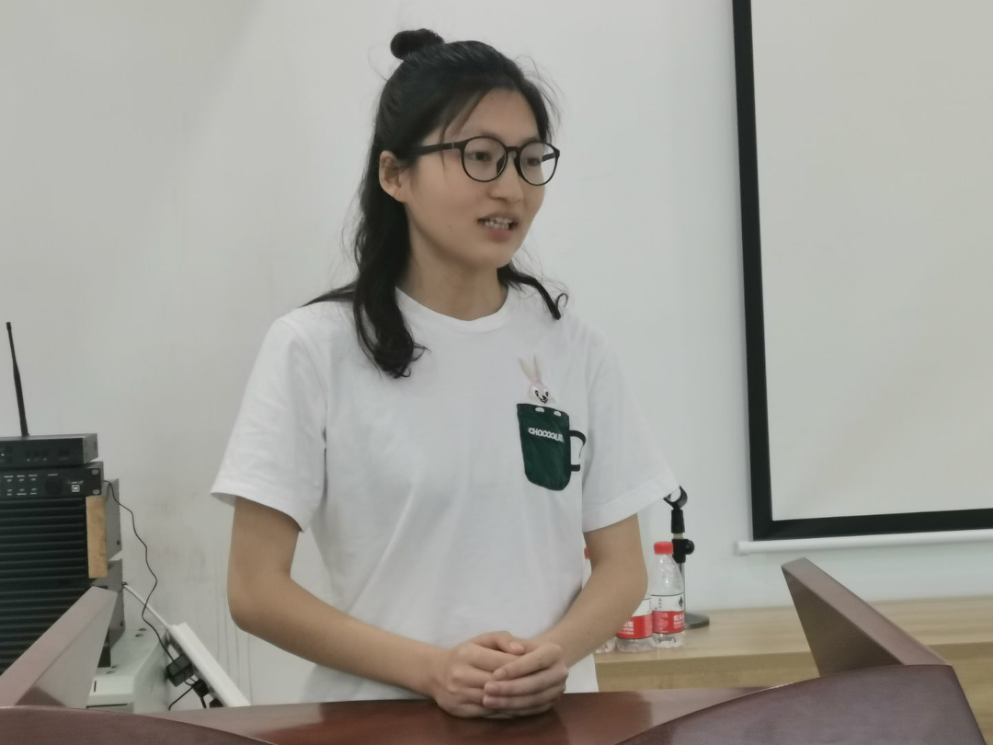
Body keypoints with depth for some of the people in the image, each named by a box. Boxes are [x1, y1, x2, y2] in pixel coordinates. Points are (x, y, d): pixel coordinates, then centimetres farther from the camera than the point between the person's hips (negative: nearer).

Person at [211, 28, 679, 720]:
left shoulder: (576, 349, 1)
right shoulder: (315, 348, -7)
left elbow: (622, 566, 4)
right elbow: (257, 589, -7)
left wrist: (555, 653, -15)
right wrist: (430, 669, -18)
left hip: (552, 712, 2)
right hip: (380, 716, -1)